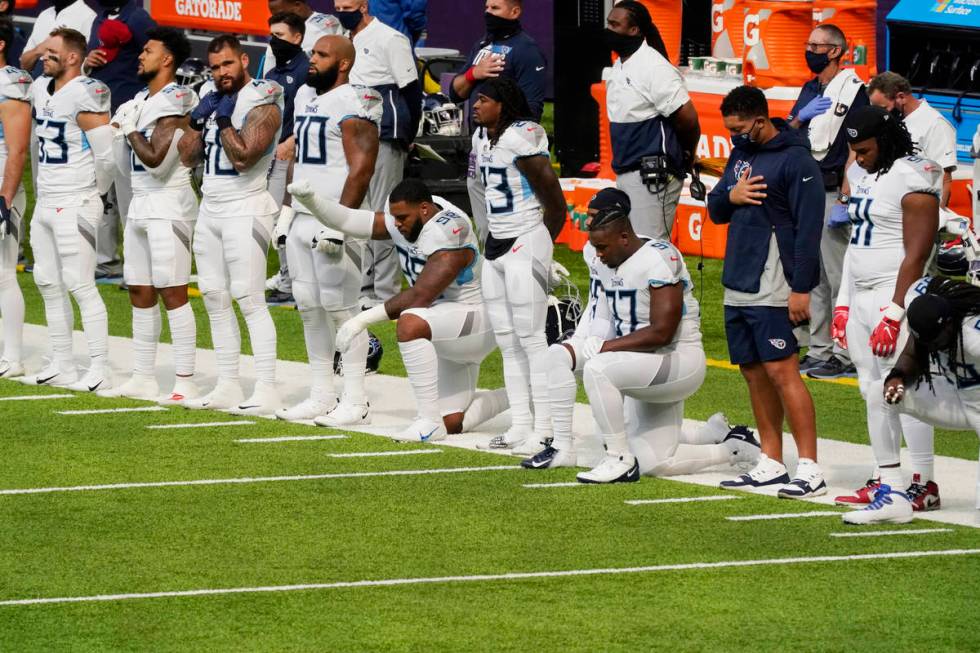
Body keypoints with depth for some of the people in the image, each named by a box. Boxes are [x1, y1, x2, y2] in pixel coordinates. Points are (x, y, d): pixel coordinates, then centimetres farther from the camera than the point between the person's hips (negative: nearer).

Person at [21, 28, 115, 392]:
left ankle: (100, 371, -6)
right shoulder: (41, 90, 10)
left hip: (74, 206, -9)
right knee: (48, 284, 11)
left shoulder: (85, 96, -17)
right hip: (45, 203, 9)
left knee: (80, 286, -9)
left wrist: (95, 192, -1)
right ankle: (62, 367, 18)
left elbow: (107, 156, -16)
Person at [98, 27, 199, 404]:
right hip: (140, 204, 10)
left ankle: (185, 381, -9)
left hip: (168, 205, -9)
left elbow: (154, 158, -20)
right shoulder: (141, 100, 15)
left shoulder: (174, 102, -13)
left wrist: (130, 128, -9)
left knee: (172, 293, -10)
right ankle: (143, 378, 16)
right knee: (140, 292, 11)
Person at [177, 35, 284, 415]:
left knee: (250, 299, -12)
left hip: (244, 209, -9)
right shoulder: (212, 97, 14)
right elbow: (187, 157, 15)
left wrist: (224, 120, -14)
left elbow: (243, 157, -21)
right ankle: (227, 387, 15)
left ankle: (266, 390, -13)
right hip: (210, 209, 9)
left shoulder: (262, 105, -11)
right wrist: (199, 119, 2)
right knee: (215, 300, 9)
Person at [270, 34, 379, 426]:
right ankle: (321, 397, 16)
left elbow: (361, 169, -17)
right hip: (301, 219, 9)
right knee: (309, 308, 9)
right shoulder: (306, 96, 16)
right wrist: (286, 211, 20)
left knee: (341, 309, -7)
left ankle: (355, 403, -3)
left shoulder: (354, 104, -12)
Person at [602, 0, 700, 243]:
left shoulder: (654, 67, -16)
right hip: (626, 175, 10)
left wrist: (686, 157, 0)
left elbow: (688, 118, -16)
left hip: (653, 177, -10)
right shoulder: (618, 68, 13)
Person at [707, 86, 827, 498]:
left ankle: (810, 470, -12)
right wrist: (731, 196, -3)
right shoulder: (741, 155, 15)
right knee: (754, 372, 10)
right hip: (737, 286, 9)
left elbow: (808, 228, -15)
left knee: (781, 371, -12)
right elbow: (715, 212, 21)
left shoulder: (796, 161, -11)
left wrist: (801, 289, -19)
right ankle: (770, 464, 16)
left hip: (772, 290, -9)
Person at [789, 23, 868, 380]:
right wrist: (801, 117, -3)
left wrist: (844, 201, -18)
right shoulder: (809, 90, 16)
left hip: (831, 194, -8)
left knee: (838, 277, -8)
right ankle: (819, 351, 17)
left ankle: (845, 357, -6)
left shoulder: (853, 91, -8)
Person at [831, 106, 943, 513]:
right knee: (873, 391, 9)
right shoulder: (861, 174, 14)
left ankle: (924, 485, -7)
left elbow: (917, 253, -17)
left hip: (896, 295, -9)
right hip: (860, 296, 9)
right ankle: (888, 480, 15)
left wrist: (893, 314, -20)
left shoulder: (912, 178, -14)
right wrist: (843, 304, 17)